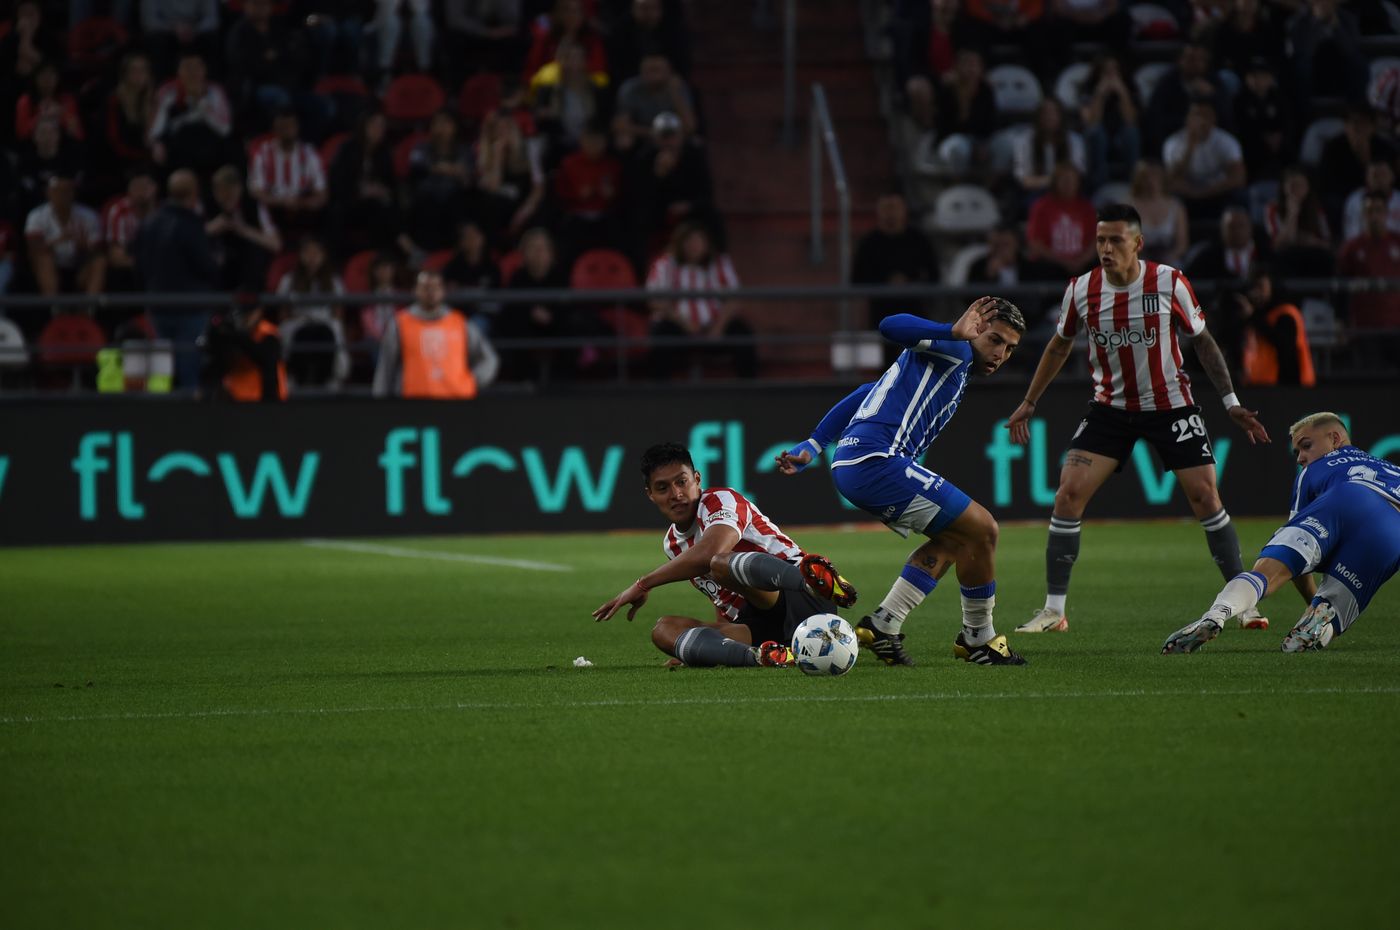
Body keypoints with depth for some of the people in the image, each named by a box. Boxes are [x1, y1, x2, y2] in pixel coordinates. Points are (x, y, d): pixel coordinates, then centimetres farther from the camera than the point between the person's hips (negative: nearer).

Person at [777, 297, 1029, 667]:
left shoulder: (954, 370, 28)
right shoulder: (957, 351, -1)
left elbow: (866, 394, 30)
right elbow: (891, 327, -21)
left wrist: (813, 445, 27)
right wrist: (954, 333, -35)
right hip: (876, 460, -10)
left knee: (954, 538, 19)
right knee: (981, 529, -6)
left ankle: (884, 624, 11)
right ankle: (978, 639, 7)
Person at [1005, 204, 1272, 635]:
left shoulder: (1169, 283, -13)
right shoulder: (1081, 290, -7)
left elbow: (1202, 341, -2)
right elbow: (1060, 345, 11)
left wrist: (1232, 403, -4)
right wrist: (1029, 403, 14)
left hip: (1170, 404, -2)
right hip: (1110, 406, 2)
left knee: (1205, 497, -6)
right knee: (1068, 495, -11)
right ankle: (1053, 611, -3)